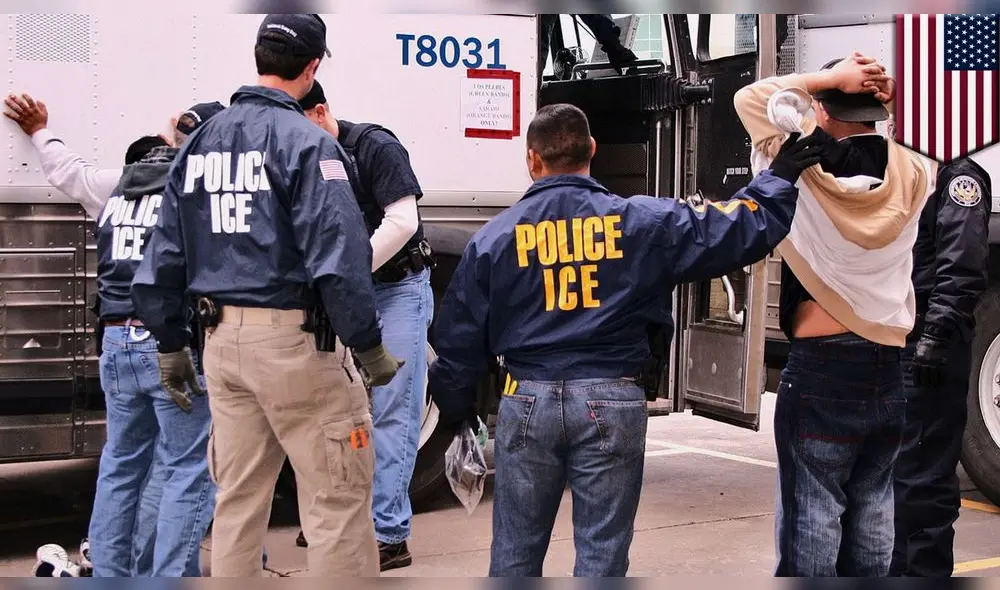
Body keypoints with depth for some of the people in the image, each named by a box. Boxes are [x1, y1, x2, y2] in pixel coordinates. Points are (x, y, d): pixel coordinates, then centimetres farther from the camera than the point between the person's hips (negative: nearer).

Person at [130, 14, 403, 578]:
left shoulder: (201, 141, 11)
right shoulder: (305, 140, -10)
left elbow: (164, 256, 13)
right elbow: (339, 256, -18)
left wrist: (171, 344, 20)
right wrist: (369, 346, -11)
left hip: (223, 338, 7)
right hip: (294, 339, -7)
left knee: (238, 499, 14)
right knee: (338, 498, 0)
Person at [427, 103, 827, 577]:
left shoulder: (495, 237, 2)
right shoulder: (643, 222, -1)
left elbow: (460, 336, 6)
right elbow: (740, 229, 1)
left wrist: (456, 405, 21)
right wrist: (780, 178, 16)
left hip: (528, 401, 1)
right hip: (612, 402, -1)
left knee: (515, 552, 12)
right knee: (602, 553, 7)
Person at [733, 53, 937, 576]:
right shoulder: (913, 174, -1)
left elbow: (749, 98, 3)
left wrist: (829, 78, 1)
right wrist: (883, 106, 11)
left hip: (822, 370, -4)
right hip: (895, 371, 4)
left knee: (811, 515, 1)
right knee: (874, 516, 12)